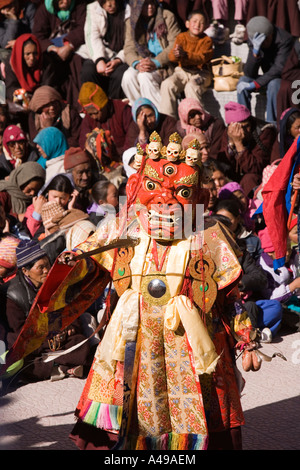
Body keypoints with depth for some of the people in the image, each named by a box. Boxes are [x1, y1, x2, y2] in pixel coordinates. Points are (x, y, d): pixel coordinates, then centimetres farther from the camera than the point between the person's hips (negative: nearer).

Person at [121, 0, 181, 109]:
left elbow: (175, 45, -9)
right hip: (143, 63, 4)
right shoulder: (131, 22, 9)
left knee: (145, 76, -31)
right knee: (128, 76, -26)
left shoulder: (167, 16, -1)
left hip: (164, 63, -3)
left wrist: (156, 63, -22)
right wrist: (136, 64, -23)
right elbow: (129, 49, 1)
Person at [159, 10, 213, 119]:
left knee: (191, 86, -36)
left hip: (200, 73, -3)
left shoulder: (207, 40, 0)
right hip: (182, 71, 3)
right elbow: (171, 57, -3)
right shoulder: (181, 37, 9)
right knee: (167, 84, -25)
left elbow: (201, 58, -18)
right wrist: (175, 55, -30)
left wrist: (184, 55, -36)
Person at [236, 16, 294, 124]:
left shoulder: (285, 39, -22)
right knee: (243, 80, -19)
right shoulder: (253, 42, -9)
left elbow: (279, 68, -27)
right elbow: (249, 73, -17)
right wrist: (255, 52, -35)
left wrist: (255, 84, -32)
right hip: (268, 78, 5)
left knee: (274, 83, -36)